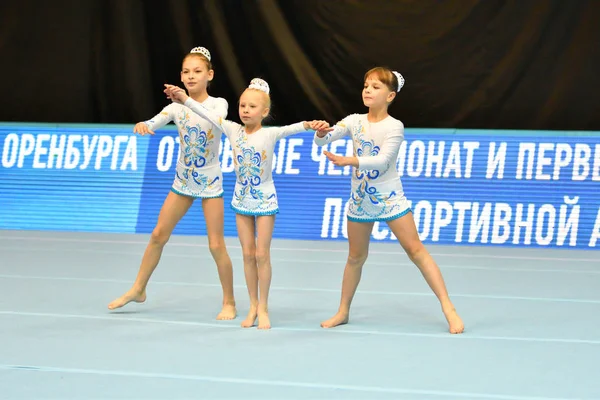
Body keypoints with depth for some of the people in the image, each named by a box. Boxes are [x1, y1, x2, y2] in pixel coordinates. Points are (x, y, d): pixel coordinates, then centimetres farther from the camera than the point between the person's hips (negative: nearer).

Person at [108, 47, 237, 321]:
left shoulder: (218, 104, -11)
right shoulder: (176, 107, -3)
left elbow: (215, 117, -34)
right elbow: (153, 123, -17)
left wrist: (186, 100, -50)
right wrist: (142, 126, -42)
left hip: (210, 182, -4)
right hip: (183, 180, 4)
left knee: (216, 245, -5)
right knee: (158, 235, 6)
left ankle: (229, 302, 8)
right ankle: (138, 289, 21)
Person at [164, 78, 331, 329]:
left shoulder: (269, 134, -15)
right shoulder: (233, 131, -5)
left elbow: (289, 129, -33)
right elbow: (208, 114, -5)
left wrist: (308, 125, -51)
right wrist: (184, 99, -11)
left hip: (265, 200, -4)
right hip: (242, 199, 4)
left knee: (262, 254, -2)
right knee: (248, 254, 7)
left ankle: (263, 308, 8)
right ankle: (253, 306, 16)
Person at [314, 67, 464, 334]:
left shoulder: (394, 126, -13)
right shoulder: (354, 121, -1)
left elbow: (383, 161, -26)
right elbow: (323, 141, -7)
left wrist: (350, 161, -40)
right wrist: (321, 133, -32)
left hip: (389, 198, -4)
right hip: (360, 199, 4)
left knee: (415, 250, -8)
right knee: (356, 256, 14)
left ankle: (448, 309, -8)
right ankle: (343, 312, 27)